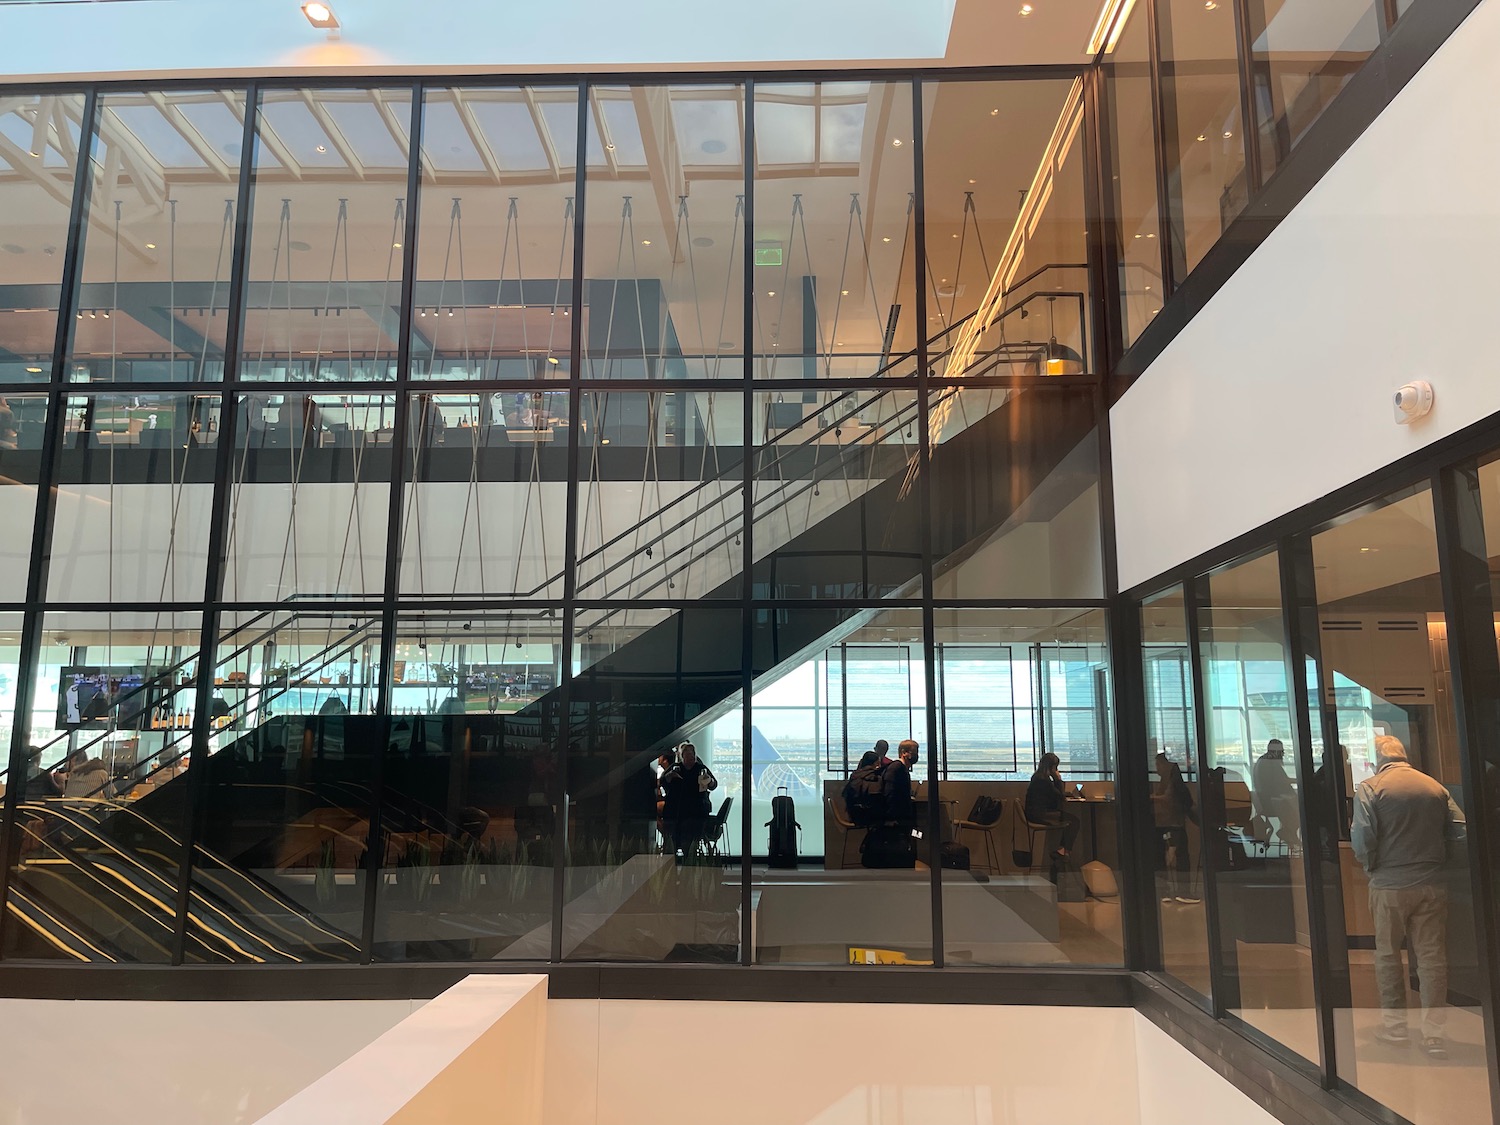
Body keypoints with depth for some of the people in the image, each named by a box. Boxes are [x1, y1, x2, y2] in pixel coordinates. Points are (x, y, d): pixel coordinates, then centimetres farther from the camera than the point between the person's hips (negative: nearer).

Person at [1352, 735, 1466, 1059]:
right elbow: (1459, 832, 2)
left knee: (1388, 955, 10)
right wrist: (1434, 859, 15)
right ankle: (1434, 1033, 8)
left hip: (1389, 885, -3)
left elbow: (1362, 837, -15)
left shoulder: (1370, 788, -7)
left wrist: (1370, 865, 4)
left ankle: (1394, 1025, 18)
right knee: (1432, 957, 7)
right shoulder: (1436, 787, 4)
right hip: (1432, 884, 3)